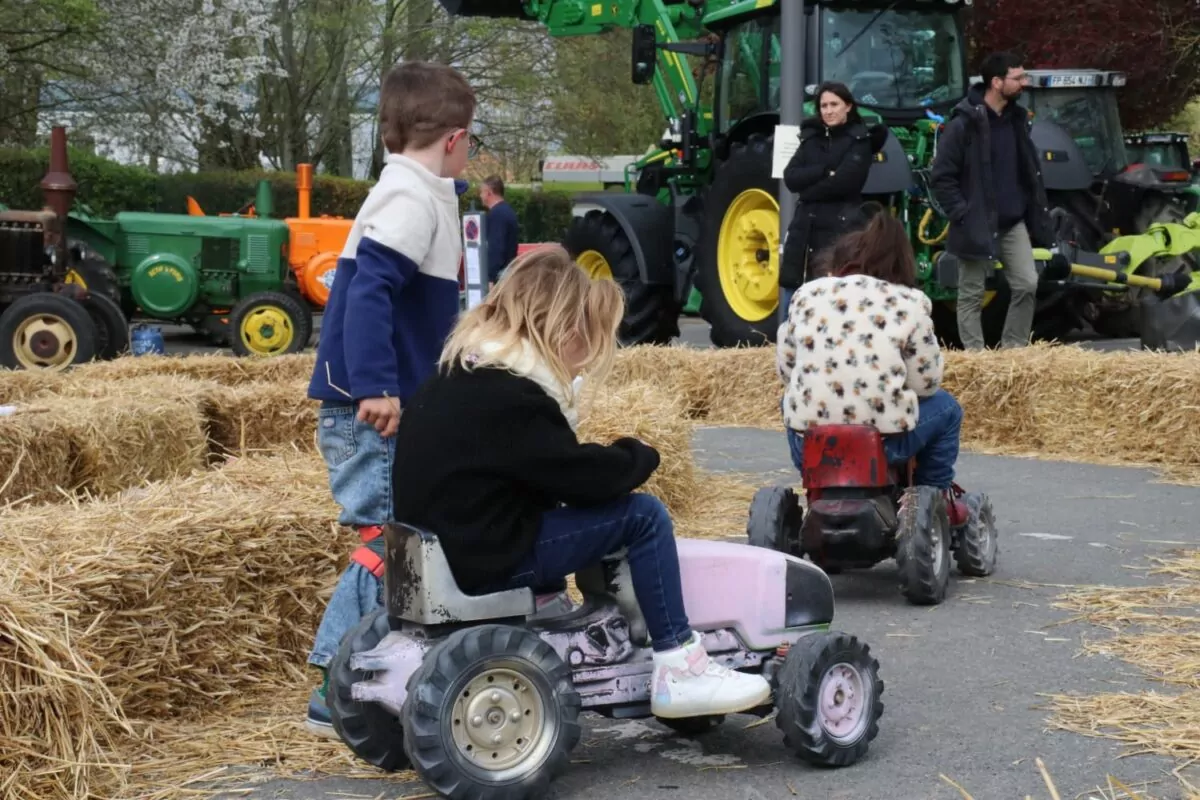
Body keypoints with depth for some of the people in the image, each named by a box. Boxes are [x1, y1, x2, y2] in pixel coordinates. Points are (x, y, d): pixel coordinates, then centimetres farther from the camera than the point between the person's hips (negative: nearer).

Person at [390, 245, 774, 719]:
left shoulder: (464, 375, 10)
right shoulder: (510, 397, -20)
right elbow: (583, 477, -17)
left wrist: (618, 461, 4)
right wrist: (638, 456, 1)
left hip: (448, 544, 10)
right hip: (486, 561, -10)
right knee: (643, 515, -10)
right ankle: (679, 672, -5)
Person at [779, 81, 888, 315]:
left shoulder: (860, 140, -1)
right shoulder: (812, 138, 14)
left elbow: (844, 182, -15)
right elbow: (790, 177, 0)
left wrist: (808, 190, -6)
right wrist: (825, 171, -12)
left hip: (840, 229, -5)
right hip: (805, 227, 5)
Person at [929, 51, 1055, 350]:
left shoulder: (1017, 118, 8)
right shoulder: (963, 123, -14)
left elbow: (1029, 170, 18)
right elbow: (941, 176, -13)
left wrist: (1039, 216, 11)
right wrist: (961, 215, -16)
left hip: (1013, 222, 6)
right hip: (976, 225, -6)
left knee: (1027, 284, 0)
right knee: (972, 295, 3)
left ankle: (1014, 350, 12)